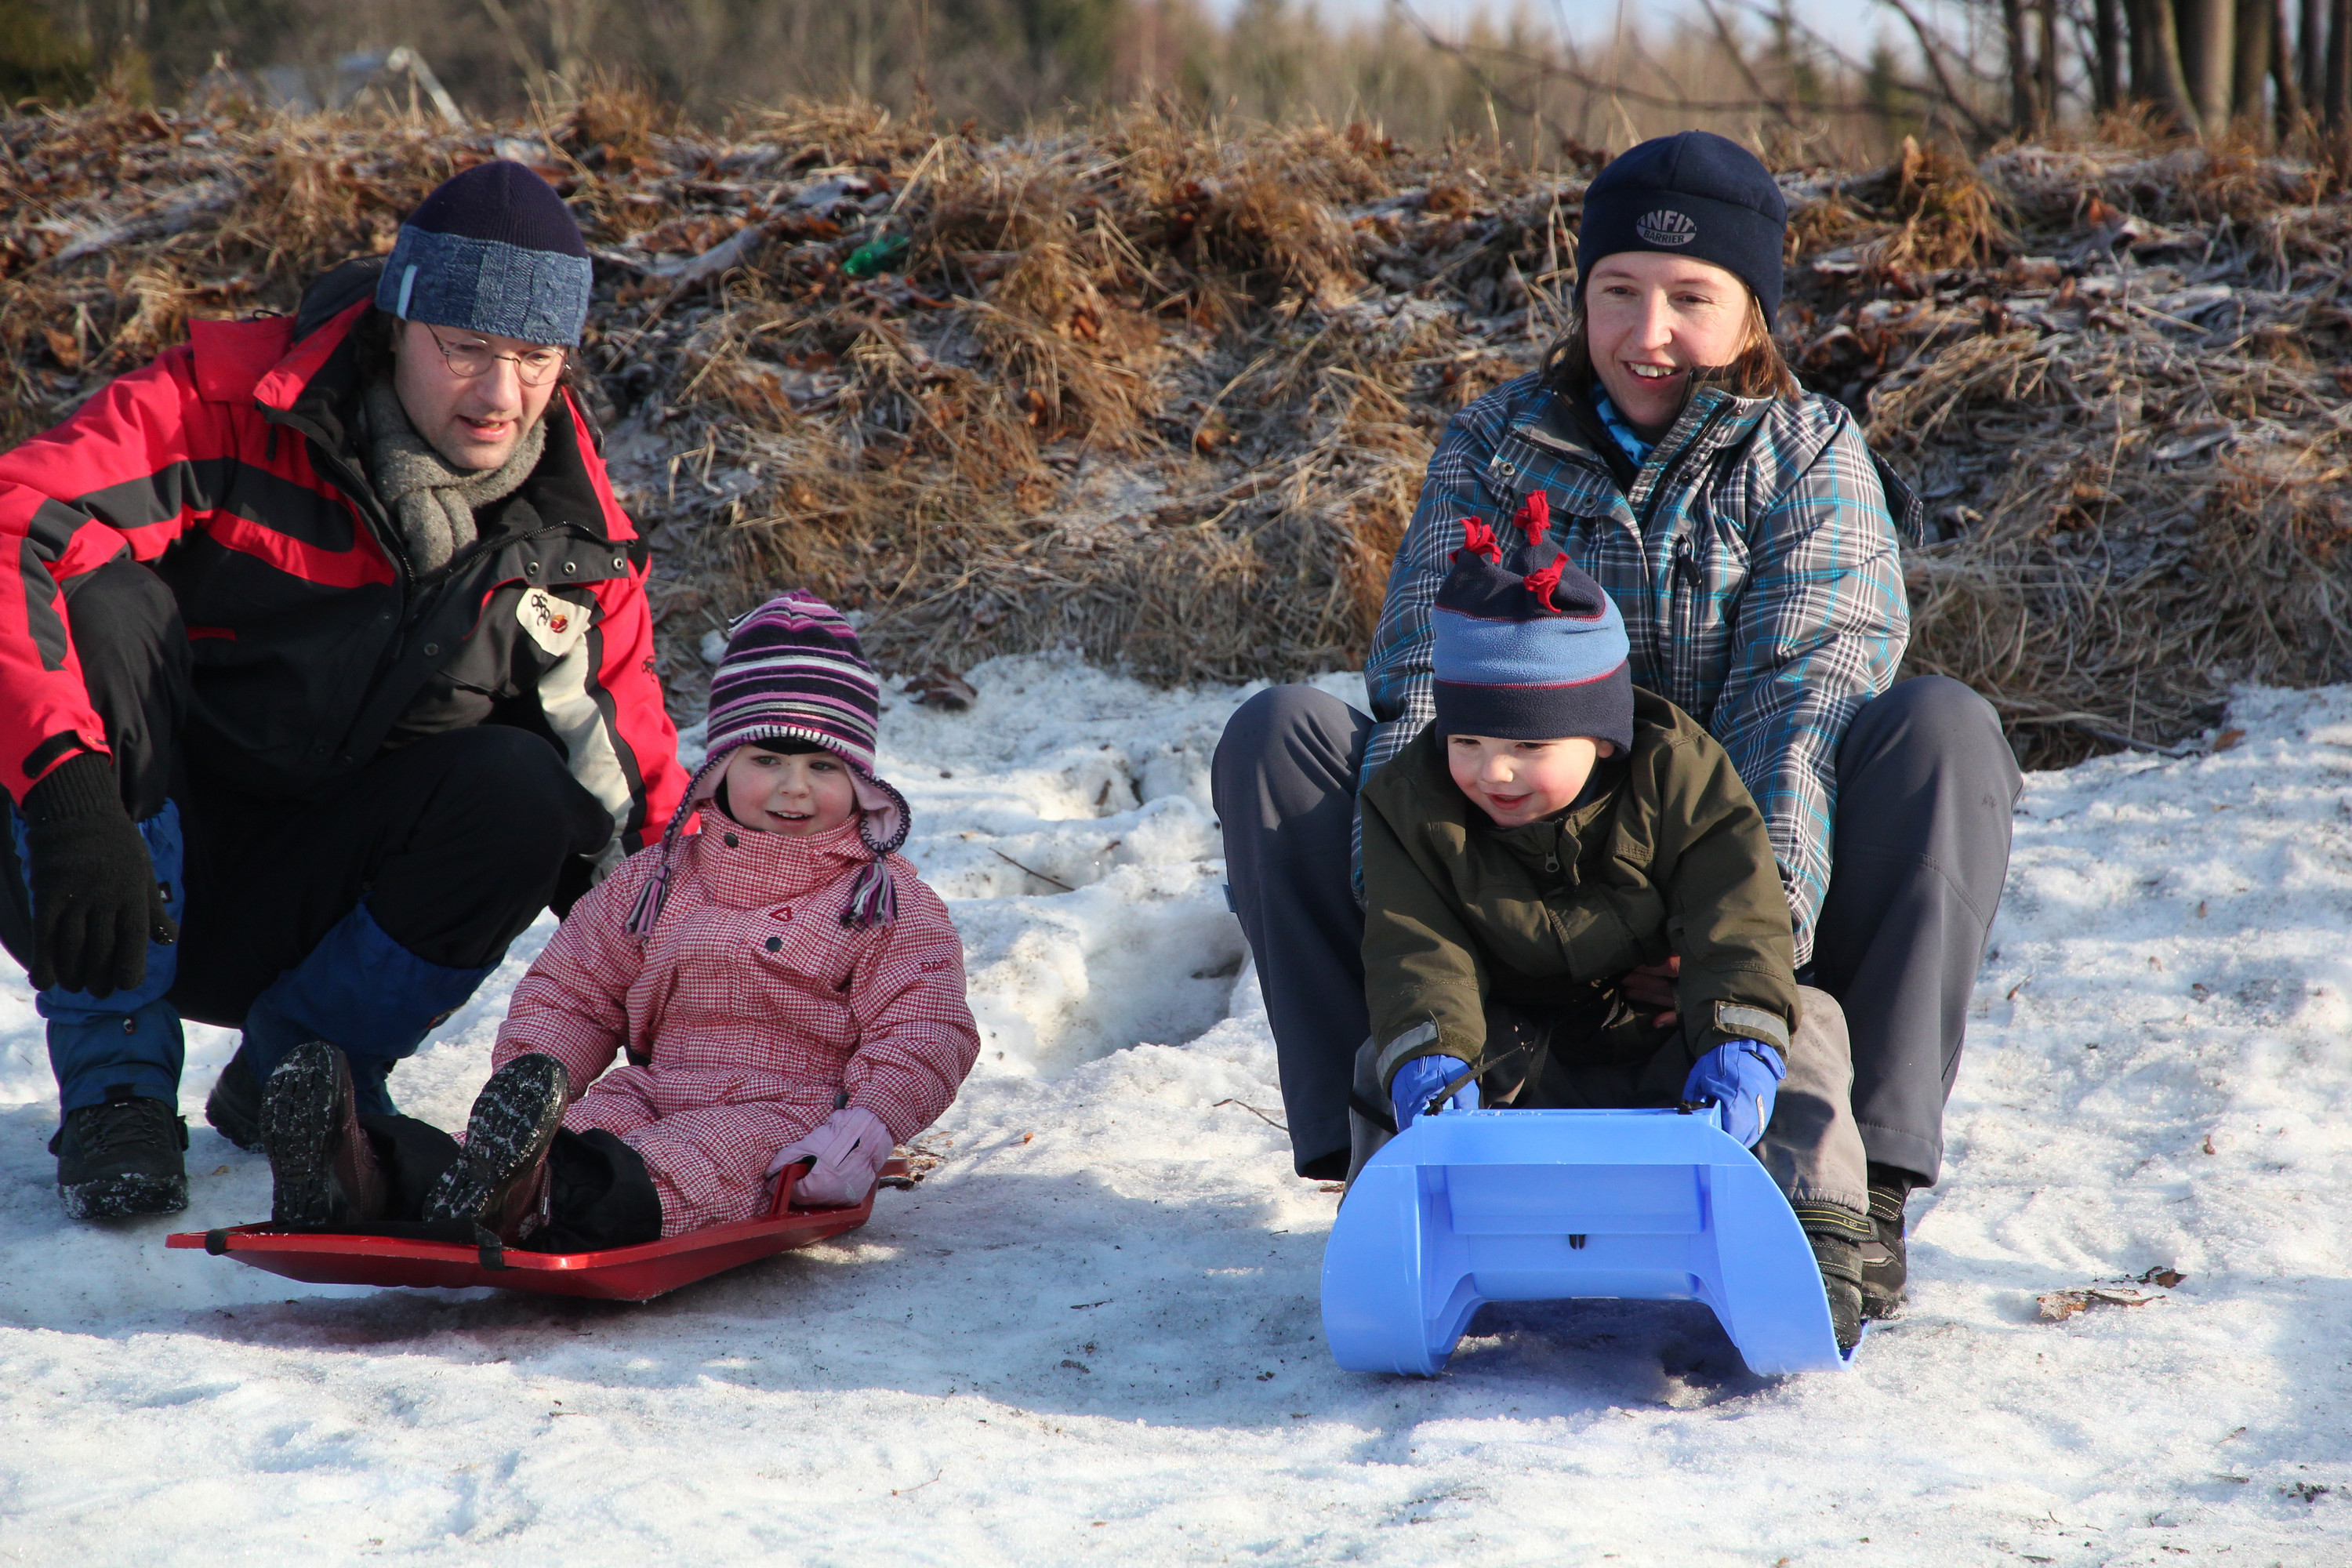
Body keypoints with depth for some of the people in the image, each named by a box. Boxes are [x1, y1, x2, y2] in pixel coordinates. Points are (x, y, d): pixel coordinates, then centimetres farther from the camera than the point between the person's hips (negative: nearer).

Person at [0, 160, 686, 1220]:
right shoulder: (227, 407, -17)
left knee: (522, 792, -24)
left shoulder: (573, 535, -3)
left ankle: (292, 1070, -1)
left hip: (290, 911, 3)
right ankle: (112, 1081, -23)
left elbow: (636, 800, 4)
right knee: (102, 603, -31)